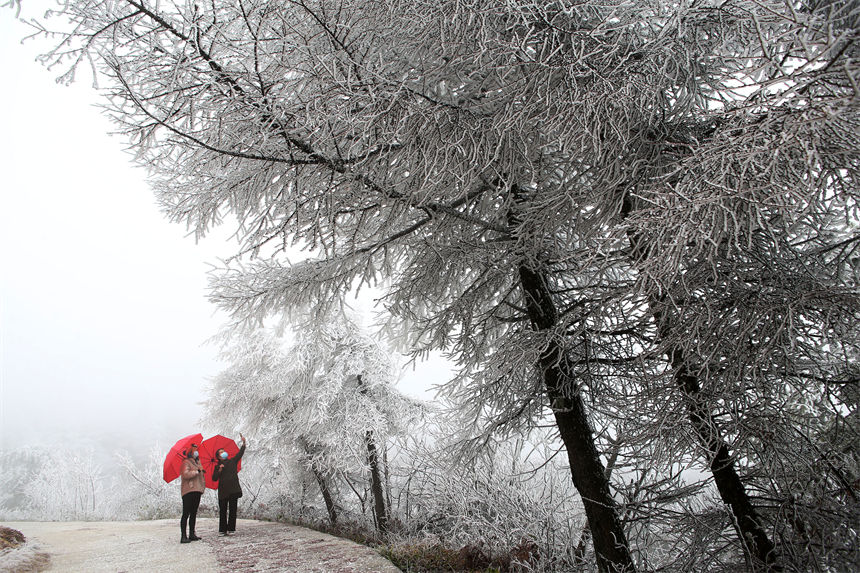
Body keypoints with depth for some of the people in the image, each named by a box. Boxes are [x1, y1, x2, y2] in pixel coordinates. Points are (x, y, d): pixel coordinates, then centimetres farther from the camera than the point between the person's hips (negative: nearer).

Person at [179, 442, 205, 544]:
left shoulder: (197, 462, 22)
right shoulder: (186, 462, -5)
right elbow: (186, 474, -21)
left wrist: (203, 485, 21)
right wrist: (198, 471, -18)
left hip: (197, 491, 9)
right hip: (188, 491, -9)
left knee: (194, 513, 11)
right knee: (186, 513, -9)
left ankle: (192, 534, 16)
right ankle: (183, 536, -9)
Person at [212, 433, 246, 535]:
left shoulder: (232, 461, 14)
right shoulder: (217, 466, 13)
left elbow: (240, 453, 2)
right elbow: (214, 478, 4)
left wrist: (243, 443, -9)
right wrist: (219, 470, -10)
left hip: (233, 489, 0)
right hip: (223, 490, 0)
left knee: (233, 509, -3)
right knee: (223, 510, 0)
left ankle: (231, 528, 2)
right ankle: (222, 530, 7)